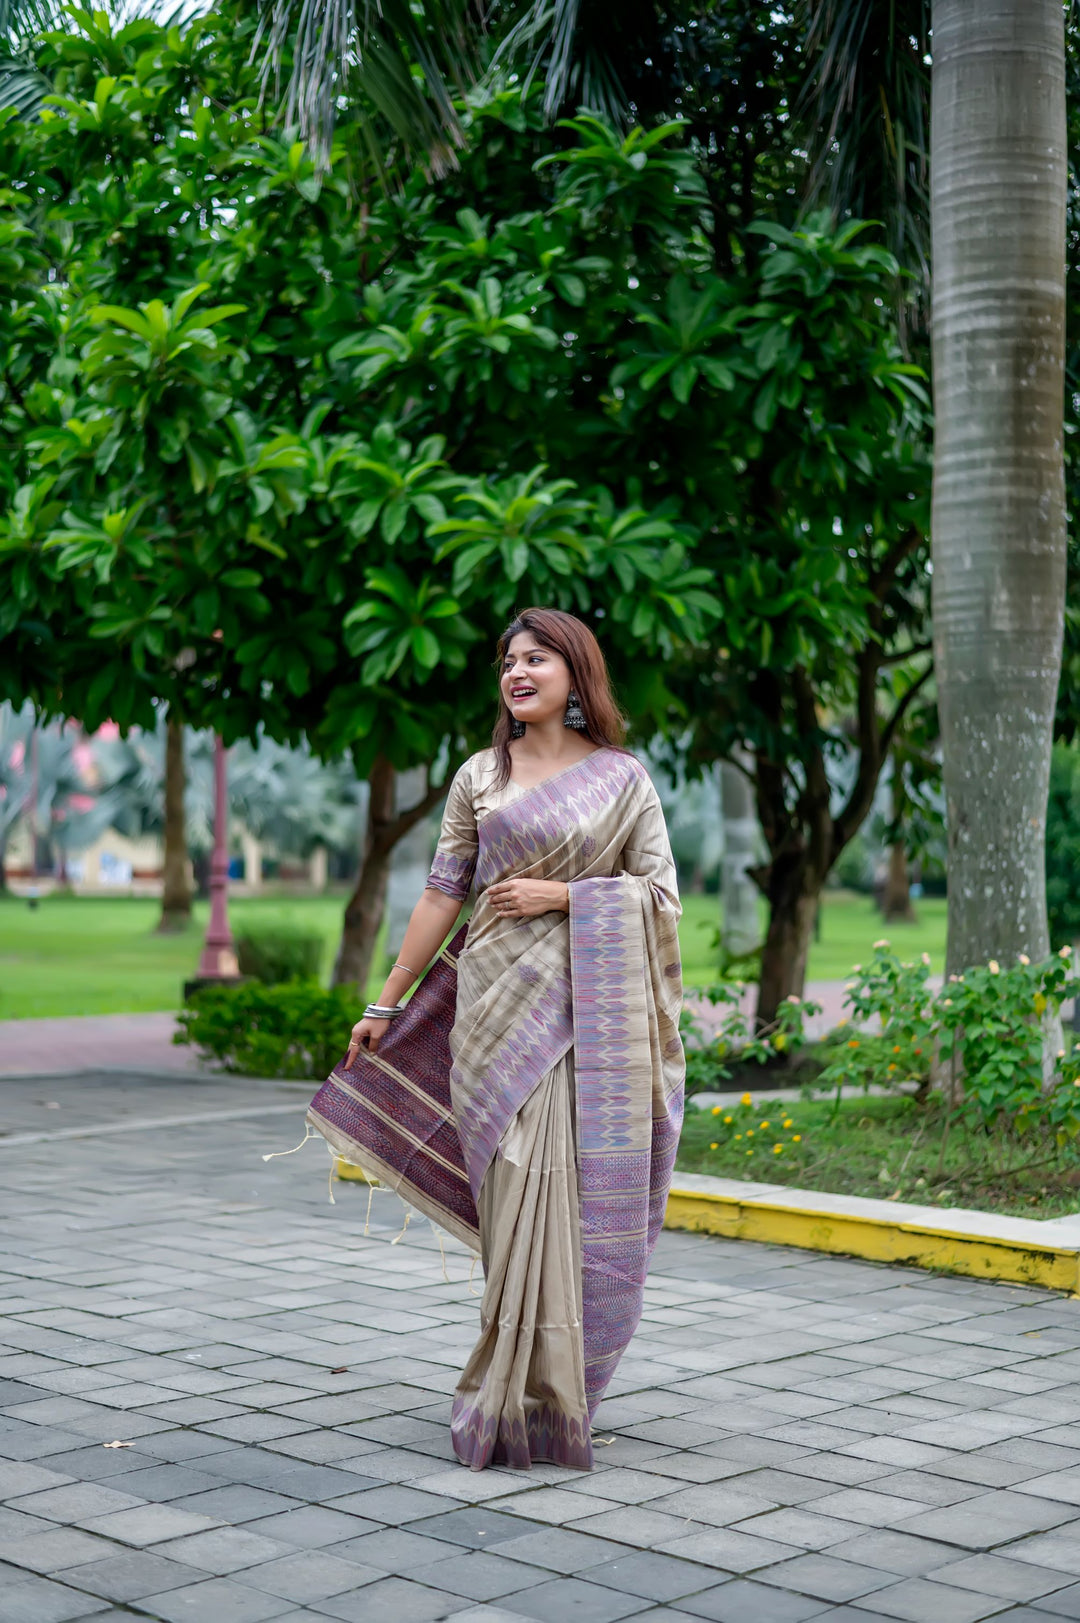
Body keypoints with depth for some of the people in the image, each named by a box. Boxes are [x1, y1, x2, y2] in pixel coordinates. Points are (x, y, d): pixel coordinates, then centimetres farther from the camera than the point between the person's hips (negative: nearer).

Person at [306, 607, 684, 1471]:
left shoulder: (624, 776, 5)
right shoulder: (480, 777, 8)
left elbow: (661, 894, 2)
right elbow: (442, 896, 9)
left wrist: (559, 894, -9)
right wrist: (386, 1003, 8)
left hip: (589, 1010, 0)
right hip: (499, 1009, 0)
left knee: (575, 1197, 0)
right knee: (519, 1196, -4)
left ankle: (557, 1389, 14)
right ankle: (519, 1395, 4)